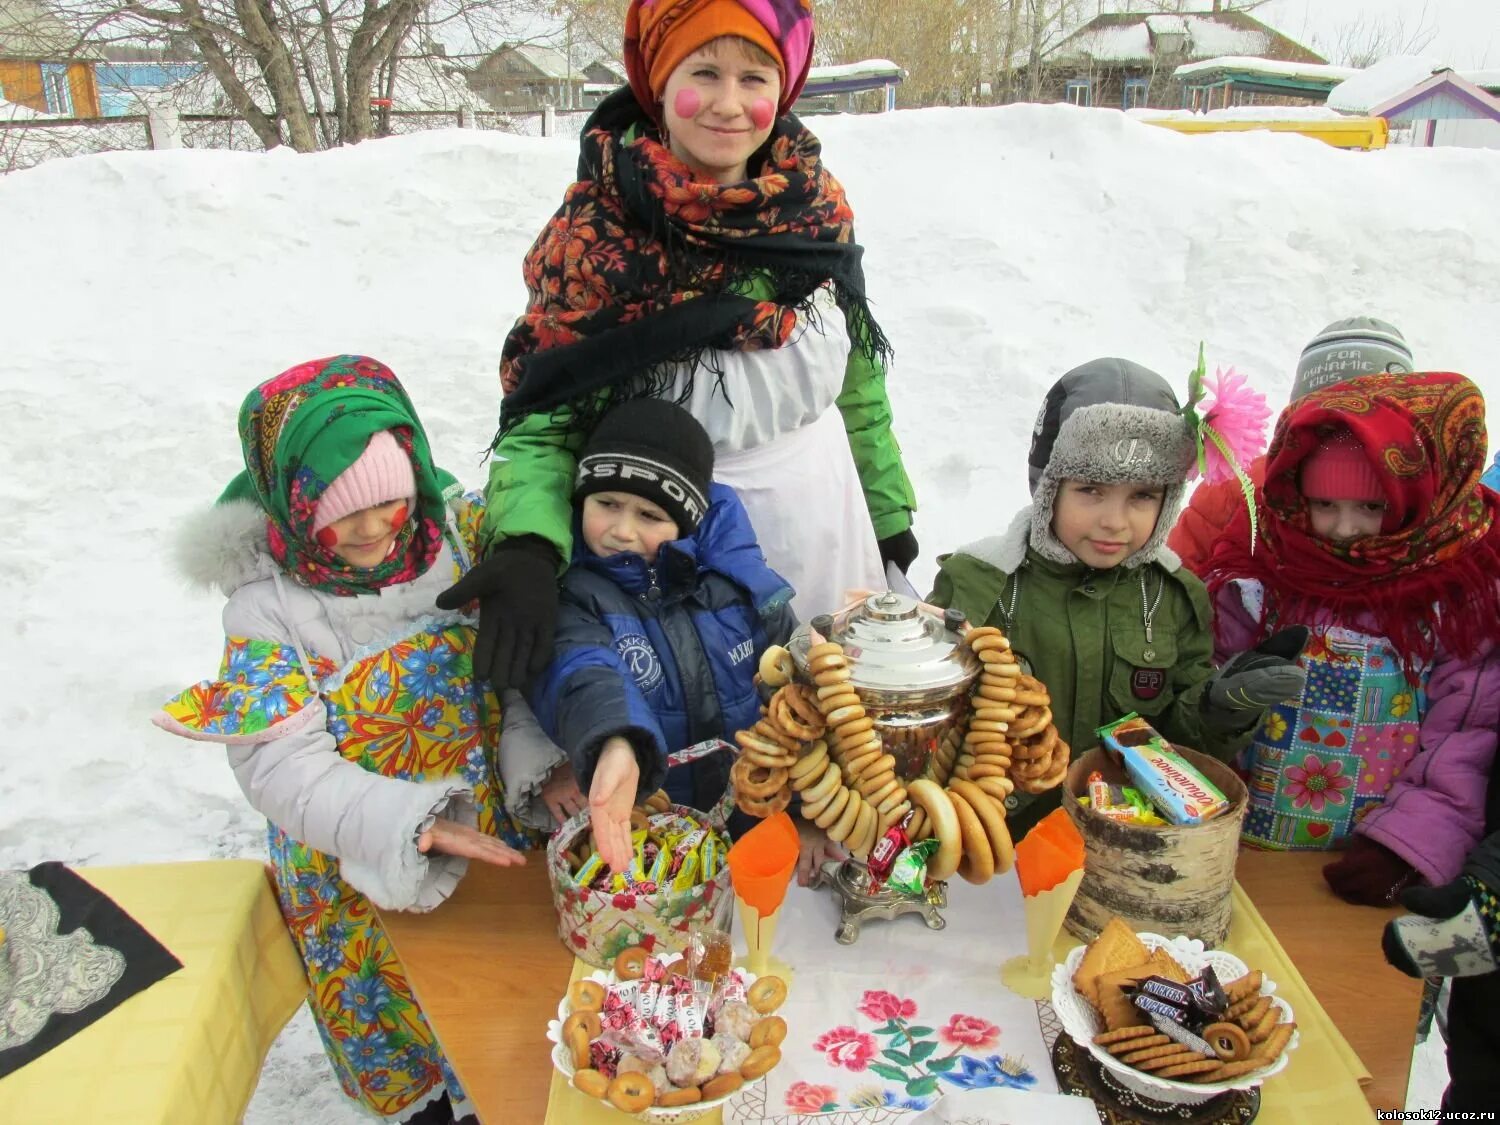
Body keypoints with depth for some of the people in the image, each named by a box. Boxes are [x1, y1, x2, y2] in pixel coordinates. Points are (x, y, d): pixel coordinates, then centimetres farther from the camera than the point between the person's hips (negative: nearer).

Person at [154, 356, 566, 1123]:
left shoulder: (464, 536, -9)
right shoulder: (268, 608, -15)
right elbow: (282, 768, -20)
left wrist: (544, 757, -23)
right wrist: (410, 826, -31)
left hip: (501, 830, 2)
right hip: (363, 870, -2)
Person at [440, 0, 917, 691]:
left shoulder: (817, 199, -1)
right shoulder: (598, 230, -15)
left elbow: (858, 373, 9)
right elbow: (542, 406, -17)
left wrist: (888, 505, 14)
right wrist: (526, 549, -35)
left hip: (824, 498, 5)